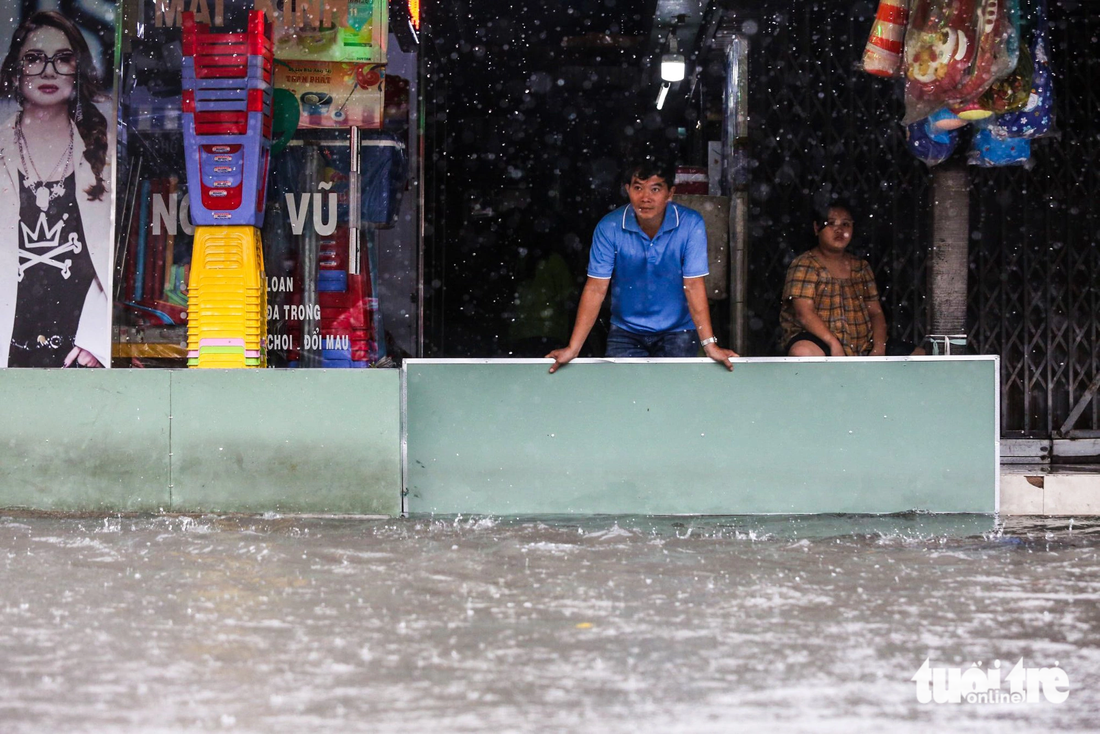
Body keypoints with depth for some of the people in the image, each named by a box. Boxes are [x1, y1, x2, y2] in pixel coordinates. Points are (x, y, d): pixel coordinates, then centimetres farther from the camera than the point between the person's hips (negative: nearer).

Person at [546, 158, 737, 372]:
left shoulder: (691, 224, -16)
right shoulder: (609, 228, -14)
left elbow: (694, 286, -17)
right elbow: (596, 288, -13)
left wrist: (709, 345, -25)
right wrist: (572, 348, -19)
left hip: (678, 331, -1)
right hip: (625, 332, 1)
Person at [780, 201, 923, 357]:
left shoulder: (861, 267, 15)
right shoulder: (805, 265, -4)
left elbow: (876, 313, 11)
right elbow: (804, 313, -15)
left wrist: (879, 348, -7)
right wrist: (834, 344, -27)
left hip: (863, 346, 6)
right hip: (822, 342, -6)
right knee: (803, 352, -41)